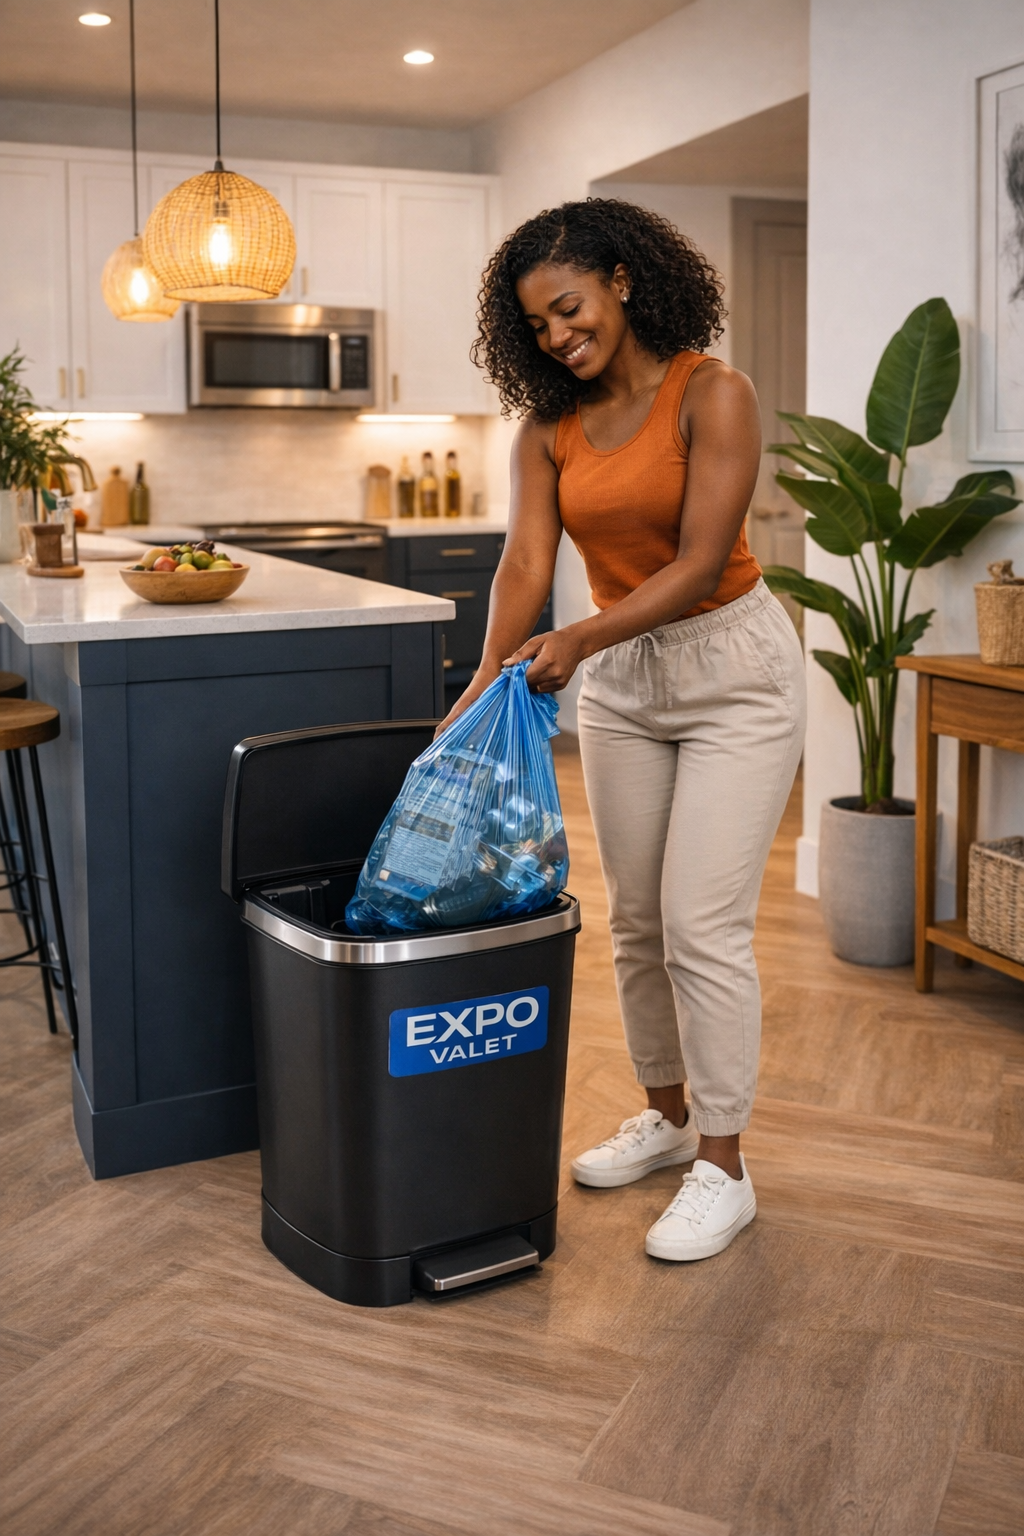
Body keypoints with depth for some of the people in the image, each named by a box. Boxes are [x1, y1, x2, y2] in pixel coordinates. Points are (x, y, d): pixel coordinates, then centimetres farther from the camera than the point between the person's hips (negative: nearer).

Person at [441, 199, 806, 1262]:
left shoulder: (711, 395, -16)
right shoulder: (549, 427, 1)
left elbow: (699, 563, -23)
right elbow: (526, 560, -10)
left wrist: (577, 641, -33)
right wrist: (490, 676, -26)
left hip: (731, 670, -6)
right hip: (619, 681, 6)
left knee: (703, 925, -8)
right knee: (635, 918, 12)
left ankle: (723, 1167, 6)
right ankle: (666, 1116, 30)